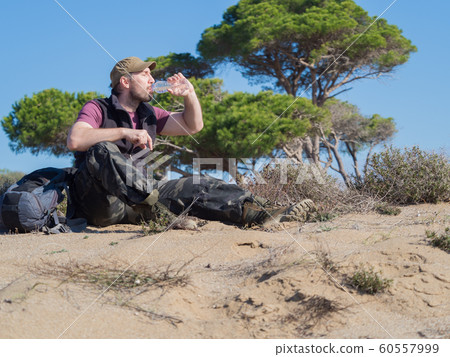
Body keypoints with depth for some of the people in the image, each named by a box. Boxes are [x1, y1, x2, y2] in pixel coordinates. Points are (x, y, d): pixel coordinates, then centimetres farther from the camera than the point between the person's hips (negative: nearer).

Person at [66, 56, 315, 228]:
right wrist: (124, 132, -27)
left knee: (198, 187, -9)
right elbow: (75, 140, -22)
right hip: (98, 203, -6)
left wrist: (190, 94, 1)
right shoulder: (97, 109, -2)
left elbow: (193, 126, 18)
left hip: (135, 199, 6)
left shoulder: (149, 115, 18)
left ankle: (264, 215, -19)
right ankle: (159, 211, -44)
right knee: (103, 151, -35)